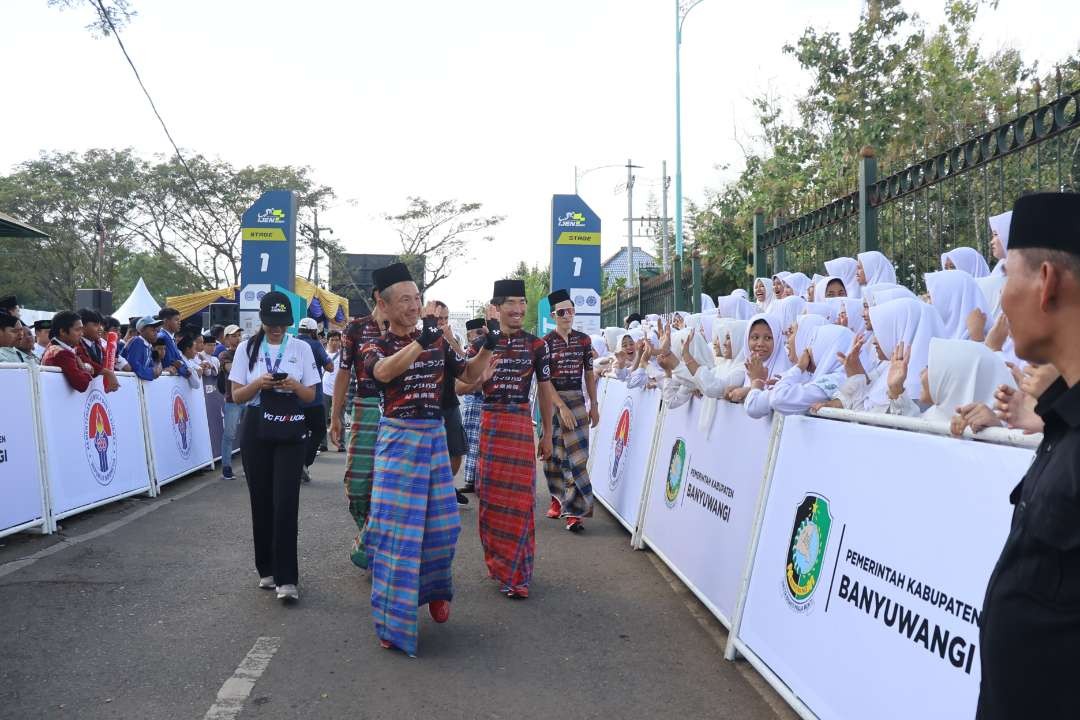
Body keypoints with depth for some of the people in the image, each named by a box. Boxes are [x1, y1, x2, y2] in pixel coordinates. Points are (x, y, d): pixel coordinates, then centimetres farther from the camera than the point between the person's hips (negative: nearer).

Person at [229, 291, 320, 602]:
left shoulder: (301, 349, 4)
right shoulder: (247, 348, 5)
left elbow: (311, 395, 6)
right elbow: (237, 395, 4)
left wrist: (294, 385, -15)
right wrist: (258, 383, -15)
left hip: (290, 431, -1)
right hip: (256, 430, 1)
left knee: (286, 502, -9)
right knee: (261, 501, 6)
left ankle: (286, 578, -8)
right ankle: (267, 569, 22)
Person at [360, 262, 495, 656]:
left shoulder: (437, 340, 6)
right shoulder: (376, 346, -5)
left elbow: (469, 374, 12)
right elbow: (383, 372, -29)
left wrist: (487, 347, -6)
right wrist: (422, 341, -42)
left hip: (435, 437, 4)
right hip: (398, 439, -4)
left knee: (441, 523, 10)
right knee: (396, 527, -3)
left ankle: (434, 590, 36)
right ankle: (393, 621, 7)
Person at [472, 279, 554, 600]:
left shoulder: (536, 345, 3)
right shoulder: (483, 342, 5)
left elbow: (545, 391, 8)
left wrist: (547, 435, 7)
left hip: (521, 425, -2)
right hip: (490, 423, 2)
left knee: (520, 497, -3)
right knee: (490, 496, 9)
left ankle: (514, 573, 6)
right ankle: (498, 562, 26)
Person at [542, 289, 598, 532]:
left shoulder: (583, 340, 6)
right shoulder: (546, 342, -4)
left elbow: (589, 374, 12)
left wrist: (594, 405, 8)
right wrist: (562, 407, -17)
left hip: (577, 400, 1)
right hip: (552, 401, -1)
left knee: (576, 455, -7)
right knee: (553, 455, 8)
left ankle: (573, 510, -8)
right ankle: (558, 498, 29)